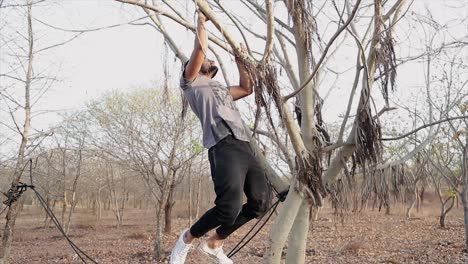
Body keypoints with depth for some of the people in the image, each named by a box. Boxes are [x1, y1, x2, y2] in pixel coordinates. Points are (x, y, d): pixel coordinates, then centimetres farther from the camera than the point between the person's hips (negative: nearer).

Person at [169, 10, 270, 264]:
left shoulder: (221, 89, 38)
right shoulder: (190, 82, 15)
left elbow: (247, 88, 40)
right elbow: (199, 50, 3)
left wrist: (239, 60, 40)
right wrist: (201, 22, 16)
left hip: (245, 147, 9)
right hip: (224, 147, -8)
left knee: (260, 202, 2)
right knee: (228, 208, -20)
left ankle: (213, 243, 15)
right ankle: (187, 238, 7)